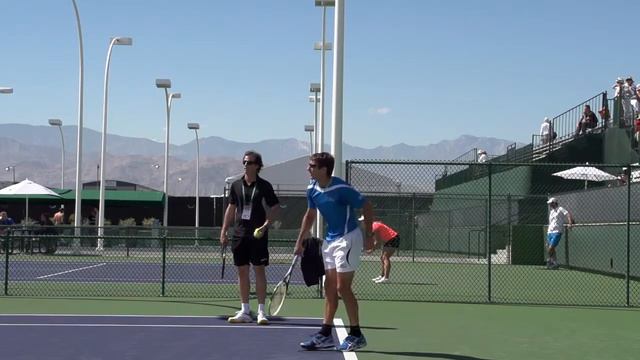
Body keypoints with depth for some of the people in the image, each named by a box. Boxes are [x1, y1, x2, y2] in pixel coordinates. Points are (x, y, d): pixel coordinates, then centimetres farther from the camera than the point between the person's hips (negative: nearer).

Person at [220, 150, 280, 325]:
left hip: (258, 235, -4)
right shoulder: (236, 185, 9)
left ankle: (261, 311, 3)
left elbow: (275, 207, 0)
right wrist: (224, 231, 11)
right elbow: (231, 209, 15)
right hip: (239, 234, 4)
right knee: (242, 271, 7)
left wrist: (265, 225, -13)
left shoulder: (264, 186, -2)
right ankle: (245, 311, 14)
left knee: (259, 271, -3)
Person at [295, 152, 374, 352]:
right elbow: (310, 216, 17)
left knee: (342, 287, -7)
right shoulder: (312, 189, 2)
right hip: (330, 240, 8)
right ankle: (325, 335, 14)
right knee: (329, 288, 9)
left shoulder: (341, 189, -20)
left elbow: (367, 207, -12)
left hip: (347, 239, -8)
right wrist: (300, 242, 16)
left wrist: (369, 236, -12)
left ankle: (356, 335, 3)